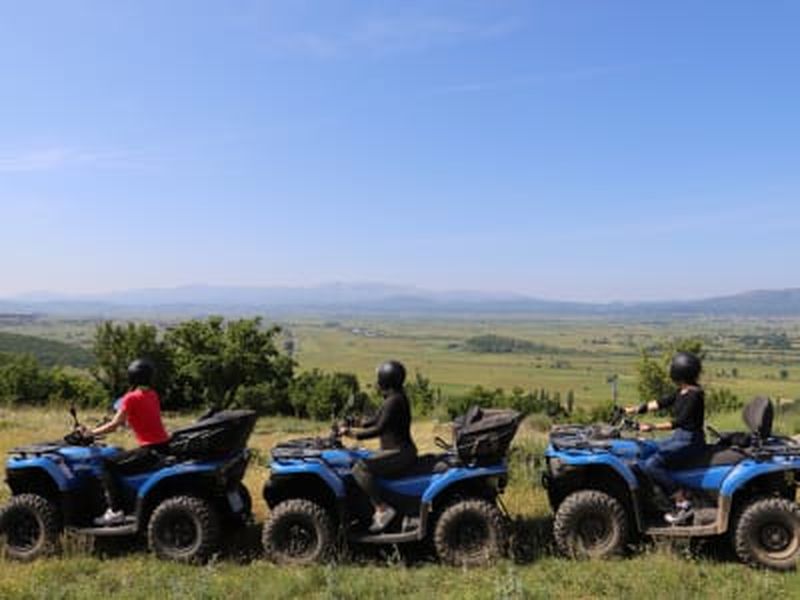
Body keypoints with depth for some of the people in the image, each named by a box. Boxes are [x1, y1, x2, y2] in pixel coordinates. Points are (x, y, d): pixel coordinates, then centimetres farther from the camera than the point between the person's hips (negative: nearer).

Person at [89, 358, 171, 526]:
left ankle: (115, 512, -2)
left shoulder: (131, 398, -10)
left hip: (150, 451, -8)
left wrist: (91, 432, 4)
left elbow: (114, 425, -7)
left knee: (109, 465, 0)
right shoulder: (153, 395, 11)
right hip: (164, 447, 8)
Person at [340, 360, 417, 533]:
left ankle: (383, 509, -16)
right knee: (360, 461, 18)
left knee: (360, 469, -21)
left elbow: (379, 429, -24)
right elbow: (377, 419, 21)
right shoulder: (394, 397, 12)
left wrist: (352, 434, -22)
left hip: (399, 454, -11)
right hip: (398, 451, 11)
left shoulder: (394, 401, -19)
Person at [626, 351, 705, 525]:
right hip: (680, 437, 10)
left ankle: (683, 503, -9)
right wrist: (634, 410, 13)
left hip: (690, 440, -10)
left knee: (652, 465, -20)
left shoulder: (694, 395, -18)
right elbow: (661, 403, 15)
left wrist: (653, 427, -28)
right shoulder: (682, 392, 10)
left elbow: (680, 421, -24)